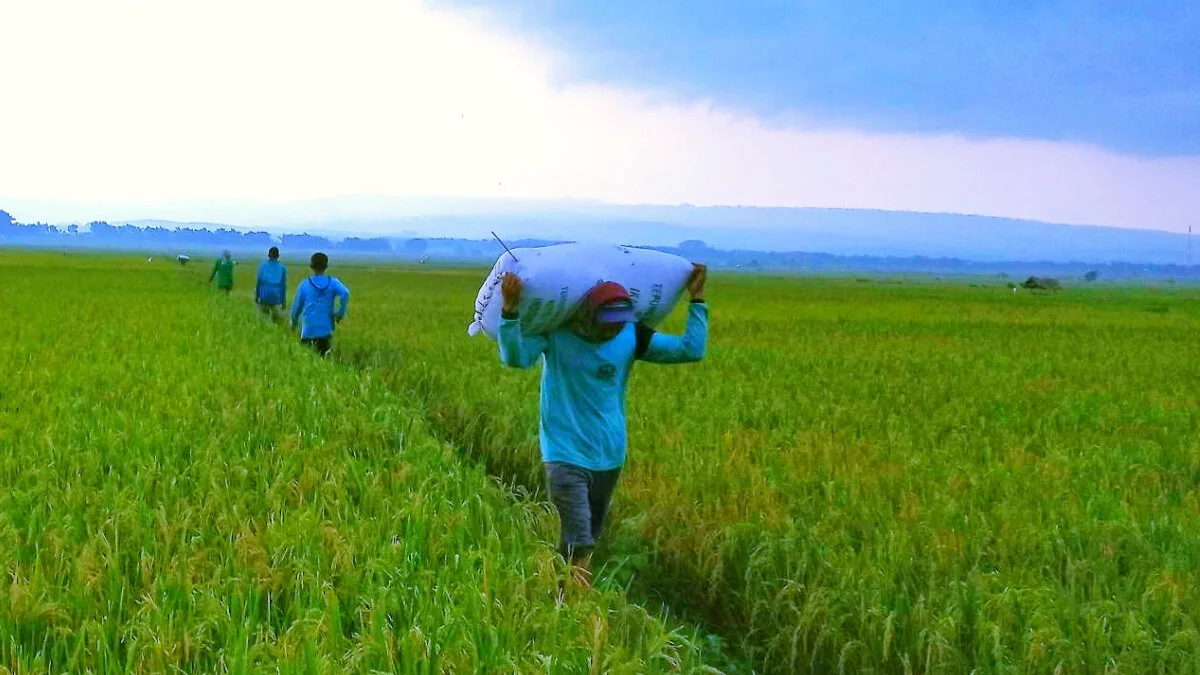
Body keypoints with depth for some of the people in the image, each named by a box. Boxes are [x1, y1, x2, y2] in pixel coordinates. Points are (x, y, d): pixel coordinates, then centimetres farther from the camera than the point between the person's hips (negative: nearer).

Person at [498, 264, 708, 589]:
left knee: (588, 539, 16)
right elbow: (516, 357, -32)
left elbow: (691, 349, -6)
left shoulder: (631, 335, -4)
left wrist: (697, 299, -8)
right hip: (566, 456, -4)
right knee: (579, 544, -14)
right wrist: (511, 310, -45)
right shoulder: (555, 333, -14)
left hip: (610, 456, 5)